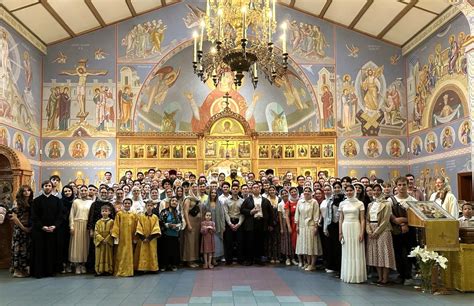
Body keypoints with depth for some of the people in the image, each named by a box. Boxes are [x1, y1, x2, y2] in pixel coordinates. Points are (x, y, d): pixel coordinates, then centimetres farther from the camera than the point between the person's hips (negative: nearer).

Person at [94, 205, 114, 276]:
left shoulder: (111, 222, 1)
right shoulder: (98, 222, 6)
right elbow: (96, 232, 0)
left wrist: (107, 239, -14)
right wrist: (102, 239, -12)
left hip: (109, 242, -1)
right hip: (100, 242, 2)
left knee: (108, 256, 1)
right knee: (100, 256, 2)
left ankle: (108, 270, 5)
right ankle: (99, 270, 5)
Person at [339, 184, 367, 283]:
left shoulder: (360, 203, 0)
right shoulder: (342, 203, 7)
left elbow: (362, 219, -2)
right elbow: (341, 219, 9)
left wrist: (362, 232, -10)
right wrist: (340, 232, 3)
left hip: (356, 228, -2)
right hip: (345, 229, 3)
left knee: (357, 253, 1)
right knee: (347, 253, 8)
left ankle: (357, 276, 9)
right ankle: (347, 275, 16)